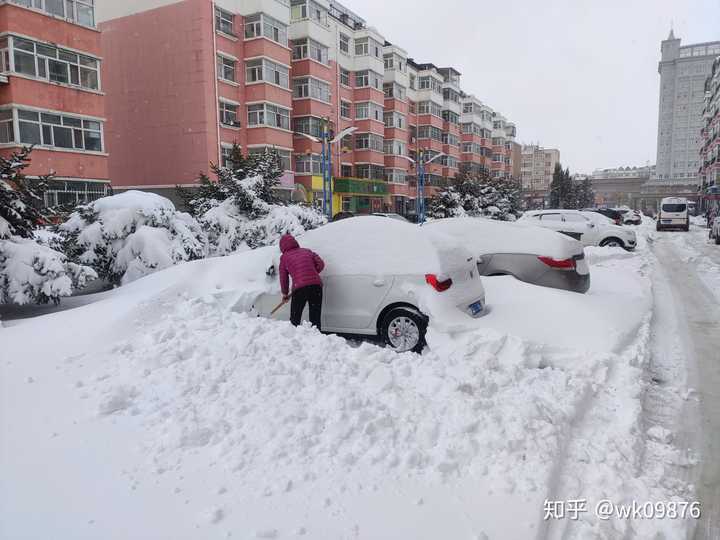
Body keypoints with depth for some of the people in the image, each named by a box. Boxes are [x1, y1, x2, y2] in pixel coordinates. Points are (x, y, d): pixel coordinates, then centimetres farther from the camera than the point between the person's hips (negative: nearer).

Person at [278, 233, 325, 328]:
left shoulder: (284, 257, 13)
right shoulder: (307, 251, 20)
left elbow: (283, 278, 18)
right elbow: (321, 264, 10)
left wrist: (285, 294, 29)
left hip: (300, 288, -3)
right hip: (316, 285, 3)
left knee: (295, 319, 10)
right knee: (315, 319, 9)